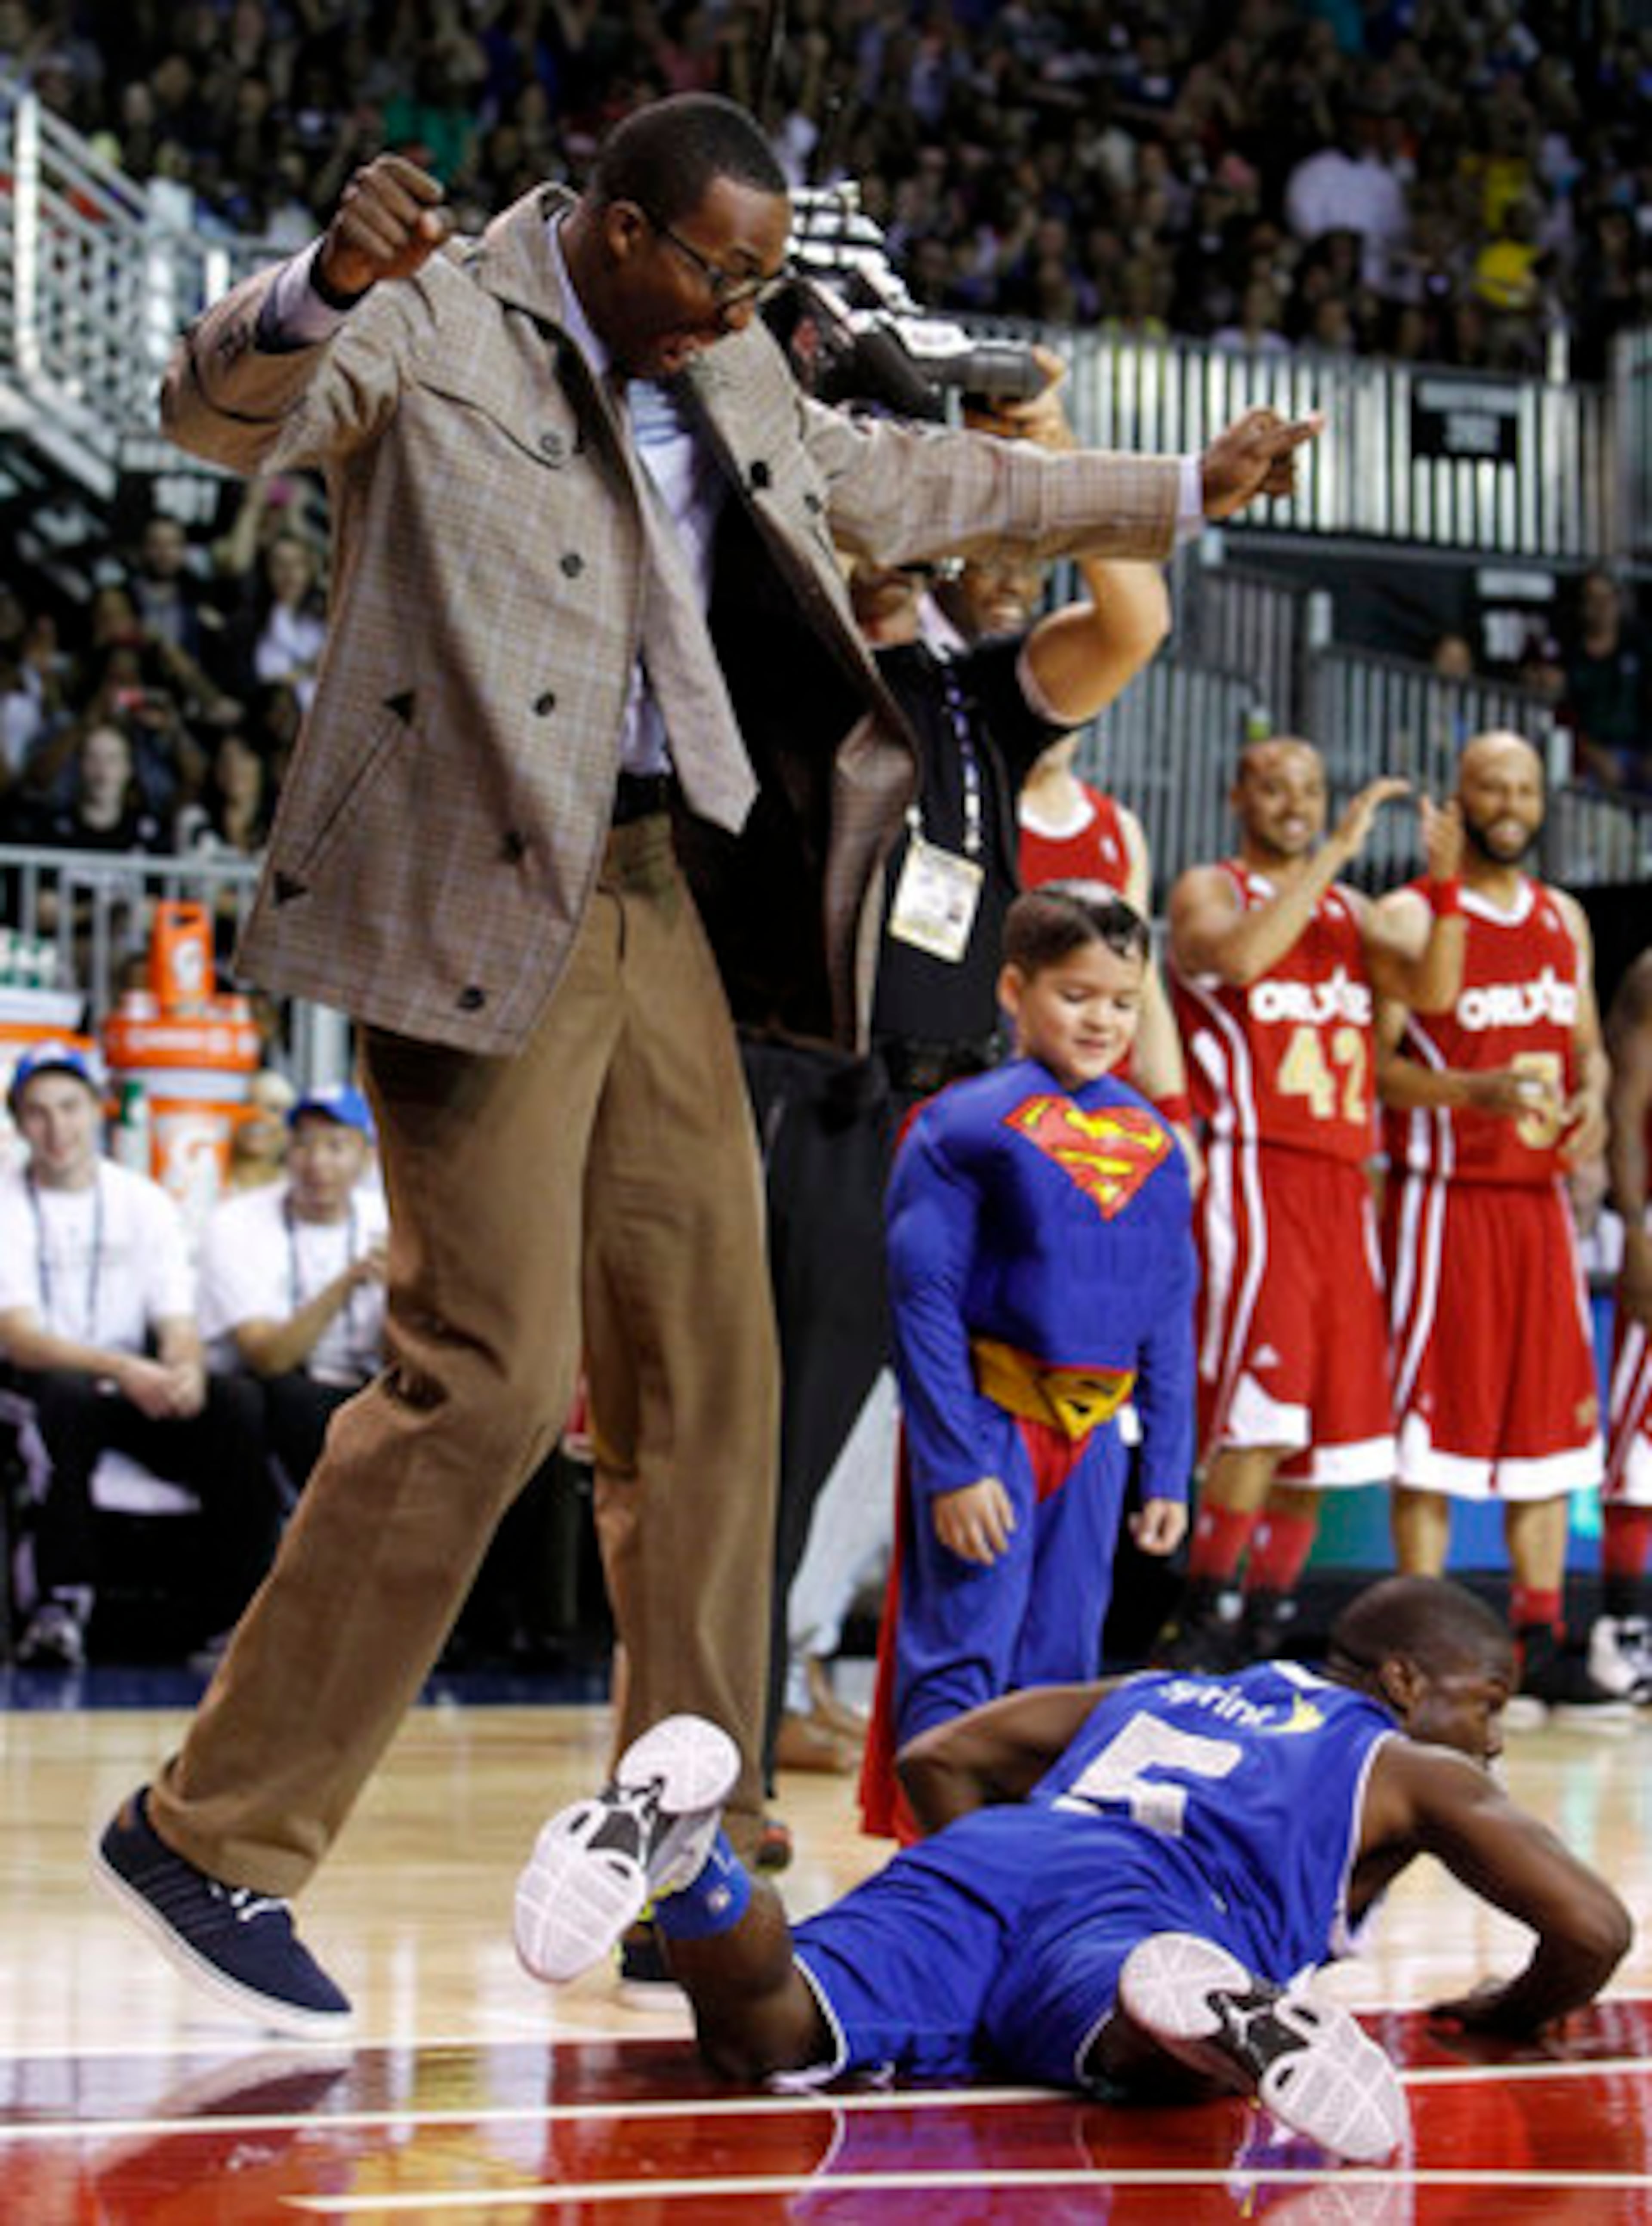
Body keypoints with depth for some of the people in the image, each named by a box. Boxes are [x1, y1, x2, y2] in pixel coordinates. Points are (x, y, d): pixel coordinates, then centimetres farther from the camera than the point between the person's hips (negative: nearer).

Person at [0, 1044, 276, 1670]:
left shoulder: (145, 1202, 11)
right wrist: (121, 1369, -29)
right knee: (69, 1394, -38)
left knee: (241, 1404, -25)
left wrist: (185, 1371, -23)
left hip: (140, 1391, 3)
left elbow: (178, 1321, 3)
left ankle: (236, 1616, -27)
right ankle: (64, 1602, -39)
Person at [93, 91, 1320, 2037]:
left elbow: (891, 485, 31)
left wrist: (1177, 492, 38)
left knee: (707, 1372, 8)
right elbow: (222, 411, -24)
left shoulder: (726, 375, 16)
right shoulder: (432, 323, -7)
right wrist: (322, 287, -46)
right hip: (479, 905, -8)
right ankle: (211, 1832, -6)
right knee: (490, 1377, -14)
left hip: (662, 899, 8)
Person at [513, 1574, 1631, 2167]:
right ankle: (1208, 2006, -69)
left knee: (761, 2038, -23)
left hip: (979, 1865, 4)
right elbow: (1595, 1928, 17)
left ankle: (678, 1837, -46)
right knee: (1147, 2044, -38)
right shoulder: (1416, 1772, 27)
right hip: (1140, 1906, -4)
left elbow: (938, 1759, 37)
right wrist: (1518, 2012, 37)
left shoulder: (1154, 1700, 41)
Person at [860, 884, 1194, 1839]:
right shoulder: (963, 1126, -7)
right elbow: (924, 1302, -9)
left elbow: (1170, 1319, 15)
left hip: (1094, 1434, 5)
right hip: (987, 1424, -5)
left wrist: (1169, 1470, 11)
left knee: (1062, 1669, 10)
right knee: (962, 1661, -6)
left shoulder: (1154, 1144, 10)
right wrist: (953, 1463, -14)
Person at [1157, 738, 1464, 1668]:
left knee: (1332, 1417, 5)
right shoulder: (1210, 890, 3)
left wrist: (1445, 886, -8)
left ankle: (1267, 1622, 12)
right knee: (1263, 1402, -18)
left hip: (1341, 1181, 6)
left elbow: (1431, 991, 6)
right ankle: (1205, 1616, -12)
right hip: (1252, 1168, -6)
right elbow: (1238, 957, -20)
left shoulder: (1350, 911, 20)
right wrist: (1337, 853, -20)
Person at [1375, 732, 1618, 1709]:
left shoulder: (1566, 920, 14)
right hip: (1446, 1195, -6)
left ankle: (1541, 1639, 11)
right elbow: (1373, 1059, -9)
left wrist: (1591, 1098, -2)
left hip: (1540, 1195, 6)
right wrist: (1478, 1092, -23)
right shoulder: (1411, 916, -5)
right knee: (1435, 1419, -5)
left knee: (1552, 1416, 6)